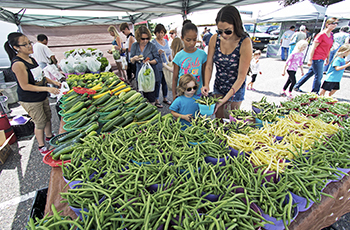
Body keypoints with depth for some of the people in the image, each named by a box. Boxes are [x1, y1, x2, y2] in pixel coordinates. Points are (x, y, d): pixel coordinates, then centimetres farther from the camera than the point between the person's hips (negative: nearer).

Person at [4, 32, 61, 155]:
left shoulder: (31, 59, 5)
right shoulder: (18, 64, -23)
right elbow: (25, 86, -24)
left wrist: (53, 82, 4)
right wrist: (47, 88, -28)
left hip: (42, 96, 8)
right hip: (30, 101, -8)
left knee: (47, 117, 21)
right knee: (40, 123, 4)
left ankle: (49, 136, 45)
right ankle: (42, 146, 23)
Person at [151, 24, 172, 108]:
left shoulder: (166, 41, 10)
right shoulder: (153, 42, -9)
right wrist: (158, 53, -30)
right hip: (158, 67, -6)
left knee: (165, 83, 14)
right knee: (157, 84, 2)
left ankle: (165, 98, 28)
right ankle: (156, 100, 15)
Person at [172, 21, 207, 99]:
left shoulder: (202, 54, -1)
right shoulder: (179, 56, -3)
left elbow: (204, 75, 7)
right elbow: (175, 78, 2)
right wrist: (174, 95, 2)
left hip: (198, 93, 1)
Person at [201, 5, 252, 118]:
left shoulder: (245, 43, -23)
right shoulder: (214, 39, -11)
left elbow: (241, 76, -23)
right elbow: (209, 66, -5)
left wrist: (225, 99, -28)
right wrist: (206, 85, -21)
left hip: (236, 88, -3)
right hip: (218, 86, 4)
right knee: (218, 118, 14)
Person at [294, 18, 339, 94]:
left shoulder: (331, 34, 13)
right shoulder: (321, 34, -13)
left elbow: (328, 48, 20)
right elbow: (313, 47, -15)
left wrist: (328, 59, 21)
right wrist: (310, 60, -17)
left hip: (321, 59, 9)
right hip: (317, 58, -9)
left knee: (310, 73, 14)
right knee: (319, 76, -2)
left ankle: (296, 87, 22)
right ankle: (314, 93, 11)